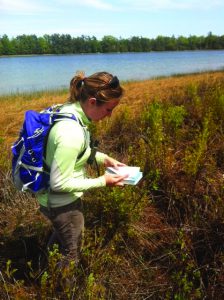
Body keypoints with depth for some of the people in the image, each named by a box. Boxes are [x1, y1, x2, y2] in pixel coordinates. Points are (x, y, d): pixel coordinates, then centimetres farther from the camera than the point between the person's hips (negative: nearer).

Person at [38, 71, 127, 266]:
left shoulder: (70, 110, -7)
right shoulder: (71, 132, -35)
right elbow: (59, 183, -28)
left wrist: (104, 158, -1)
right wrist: (102, 182, -21)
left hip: (63, 199, 9)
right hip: (63, 203, -9)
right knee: (71, 256, 18)